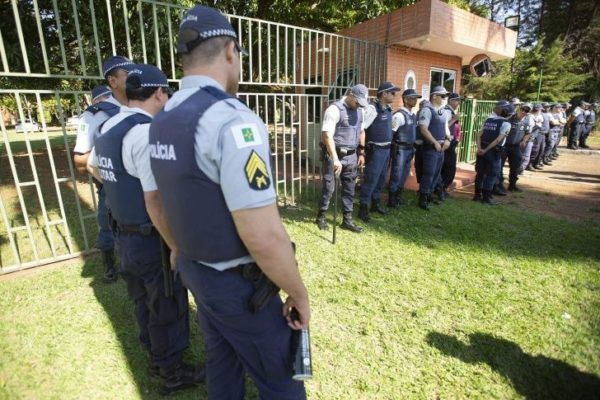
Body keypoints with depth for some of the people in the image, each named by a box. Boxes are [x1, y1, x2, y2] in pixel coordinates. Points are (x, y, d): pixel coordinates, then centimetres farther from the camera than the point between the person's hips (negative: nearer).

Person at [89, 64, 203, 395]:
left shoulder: (109, 127, 6)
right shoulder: (147, 132, -24)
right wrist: (177, 247, -23)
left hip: (124, 234, 9)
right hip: (151, 240, -9)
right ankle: (172, 373, 31)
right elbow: (156, 202, -29)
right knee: (167, 307, 10)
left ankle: (156, 358, 45)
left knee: (143, 302, 24)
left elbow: (95, 168, 24)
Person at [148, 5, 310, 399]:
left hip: (194, 270, 8)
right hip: (238, 284, -8)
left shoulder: (161, 121, 2)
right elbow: (264, 238, -30)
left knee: (222, 361, 28)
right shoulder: (232, 120, -27)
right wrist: (299, 292, -14)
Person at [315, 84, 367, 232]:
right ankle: (321, 217, 21)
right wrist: (335, 159, -27)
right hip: (334, 155, -7)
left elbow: (361, 131, 21)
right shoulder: (334, 109, -13)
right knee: (328, 188, 2)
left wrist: (361, 153, 17)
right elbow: (327, 136, -21)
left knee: (349, 189, 11)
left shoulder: (359, 110, 11)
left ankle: (347, 220, 23)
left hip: (351, 156, 7)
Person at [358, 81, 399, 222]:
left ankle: (376, 203, 33)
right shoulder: (372, 108, -16)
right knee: (370, 179, -3)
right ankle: (363, 208, 7)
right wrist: (362, 147, -18)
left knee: (381, 178, 17)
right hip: (375, 150, -8)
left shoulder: (388, 108, 10)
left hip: (386, 149, 8)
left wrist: (389, 145, 19)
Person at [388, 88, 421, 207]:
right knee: (396, 175, -2)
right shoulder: (399, 115, -16)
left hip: (409, 149, 9)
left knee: (404, 174, 16)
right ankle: (391, 200, 11)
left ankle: (398, 196, 30)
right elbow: (390, 132, -17)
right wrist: (392, 147, -13)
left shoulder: (413, 115, 12)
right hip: (400, 149, -9)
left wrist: (412, 147, 18)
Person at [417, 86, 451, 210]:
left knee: (436, 173, 14)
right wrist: (435, 143, -17)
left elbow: (446, 128, 22)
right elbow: (423, 129, -18)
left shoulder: (444, 112, 15)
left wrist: (448, 139, 2)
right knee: (428, 173, -7)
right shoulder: (427, 110, -11)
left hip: (441, 147, 8)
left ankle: (429, 195, 28)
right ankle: (423, 198, 4)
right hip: (431, 147, -8)